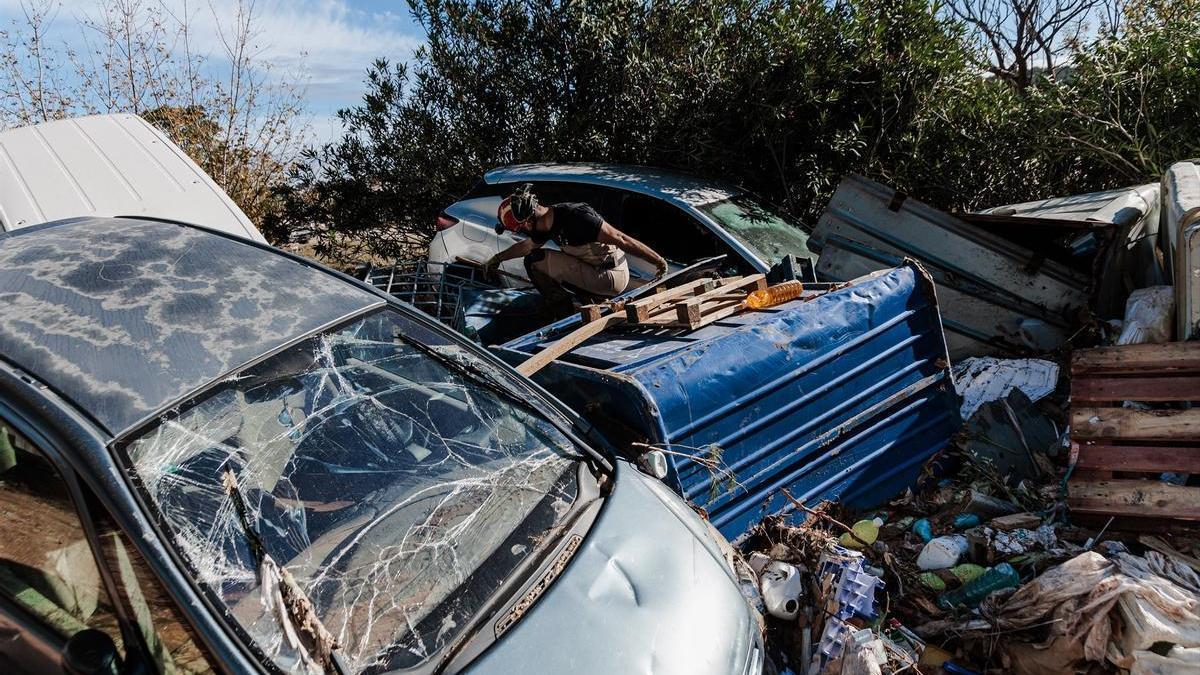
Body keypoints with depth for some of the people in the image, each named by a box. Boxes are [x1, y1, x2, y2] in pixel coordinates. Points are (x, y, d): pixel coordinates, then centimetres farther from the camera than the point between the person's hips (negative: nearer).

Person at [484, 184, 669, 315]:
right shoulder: (547, 223, 4)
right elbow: (527, 246, 26)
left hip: (612, 278, -9)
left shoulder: (574, 216, -25)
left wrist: (659, 261, -22)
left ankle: (568, 317, -1)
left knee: (534, 261, -9)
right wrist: (498, 258, 38)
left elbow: (619, 239, -25)